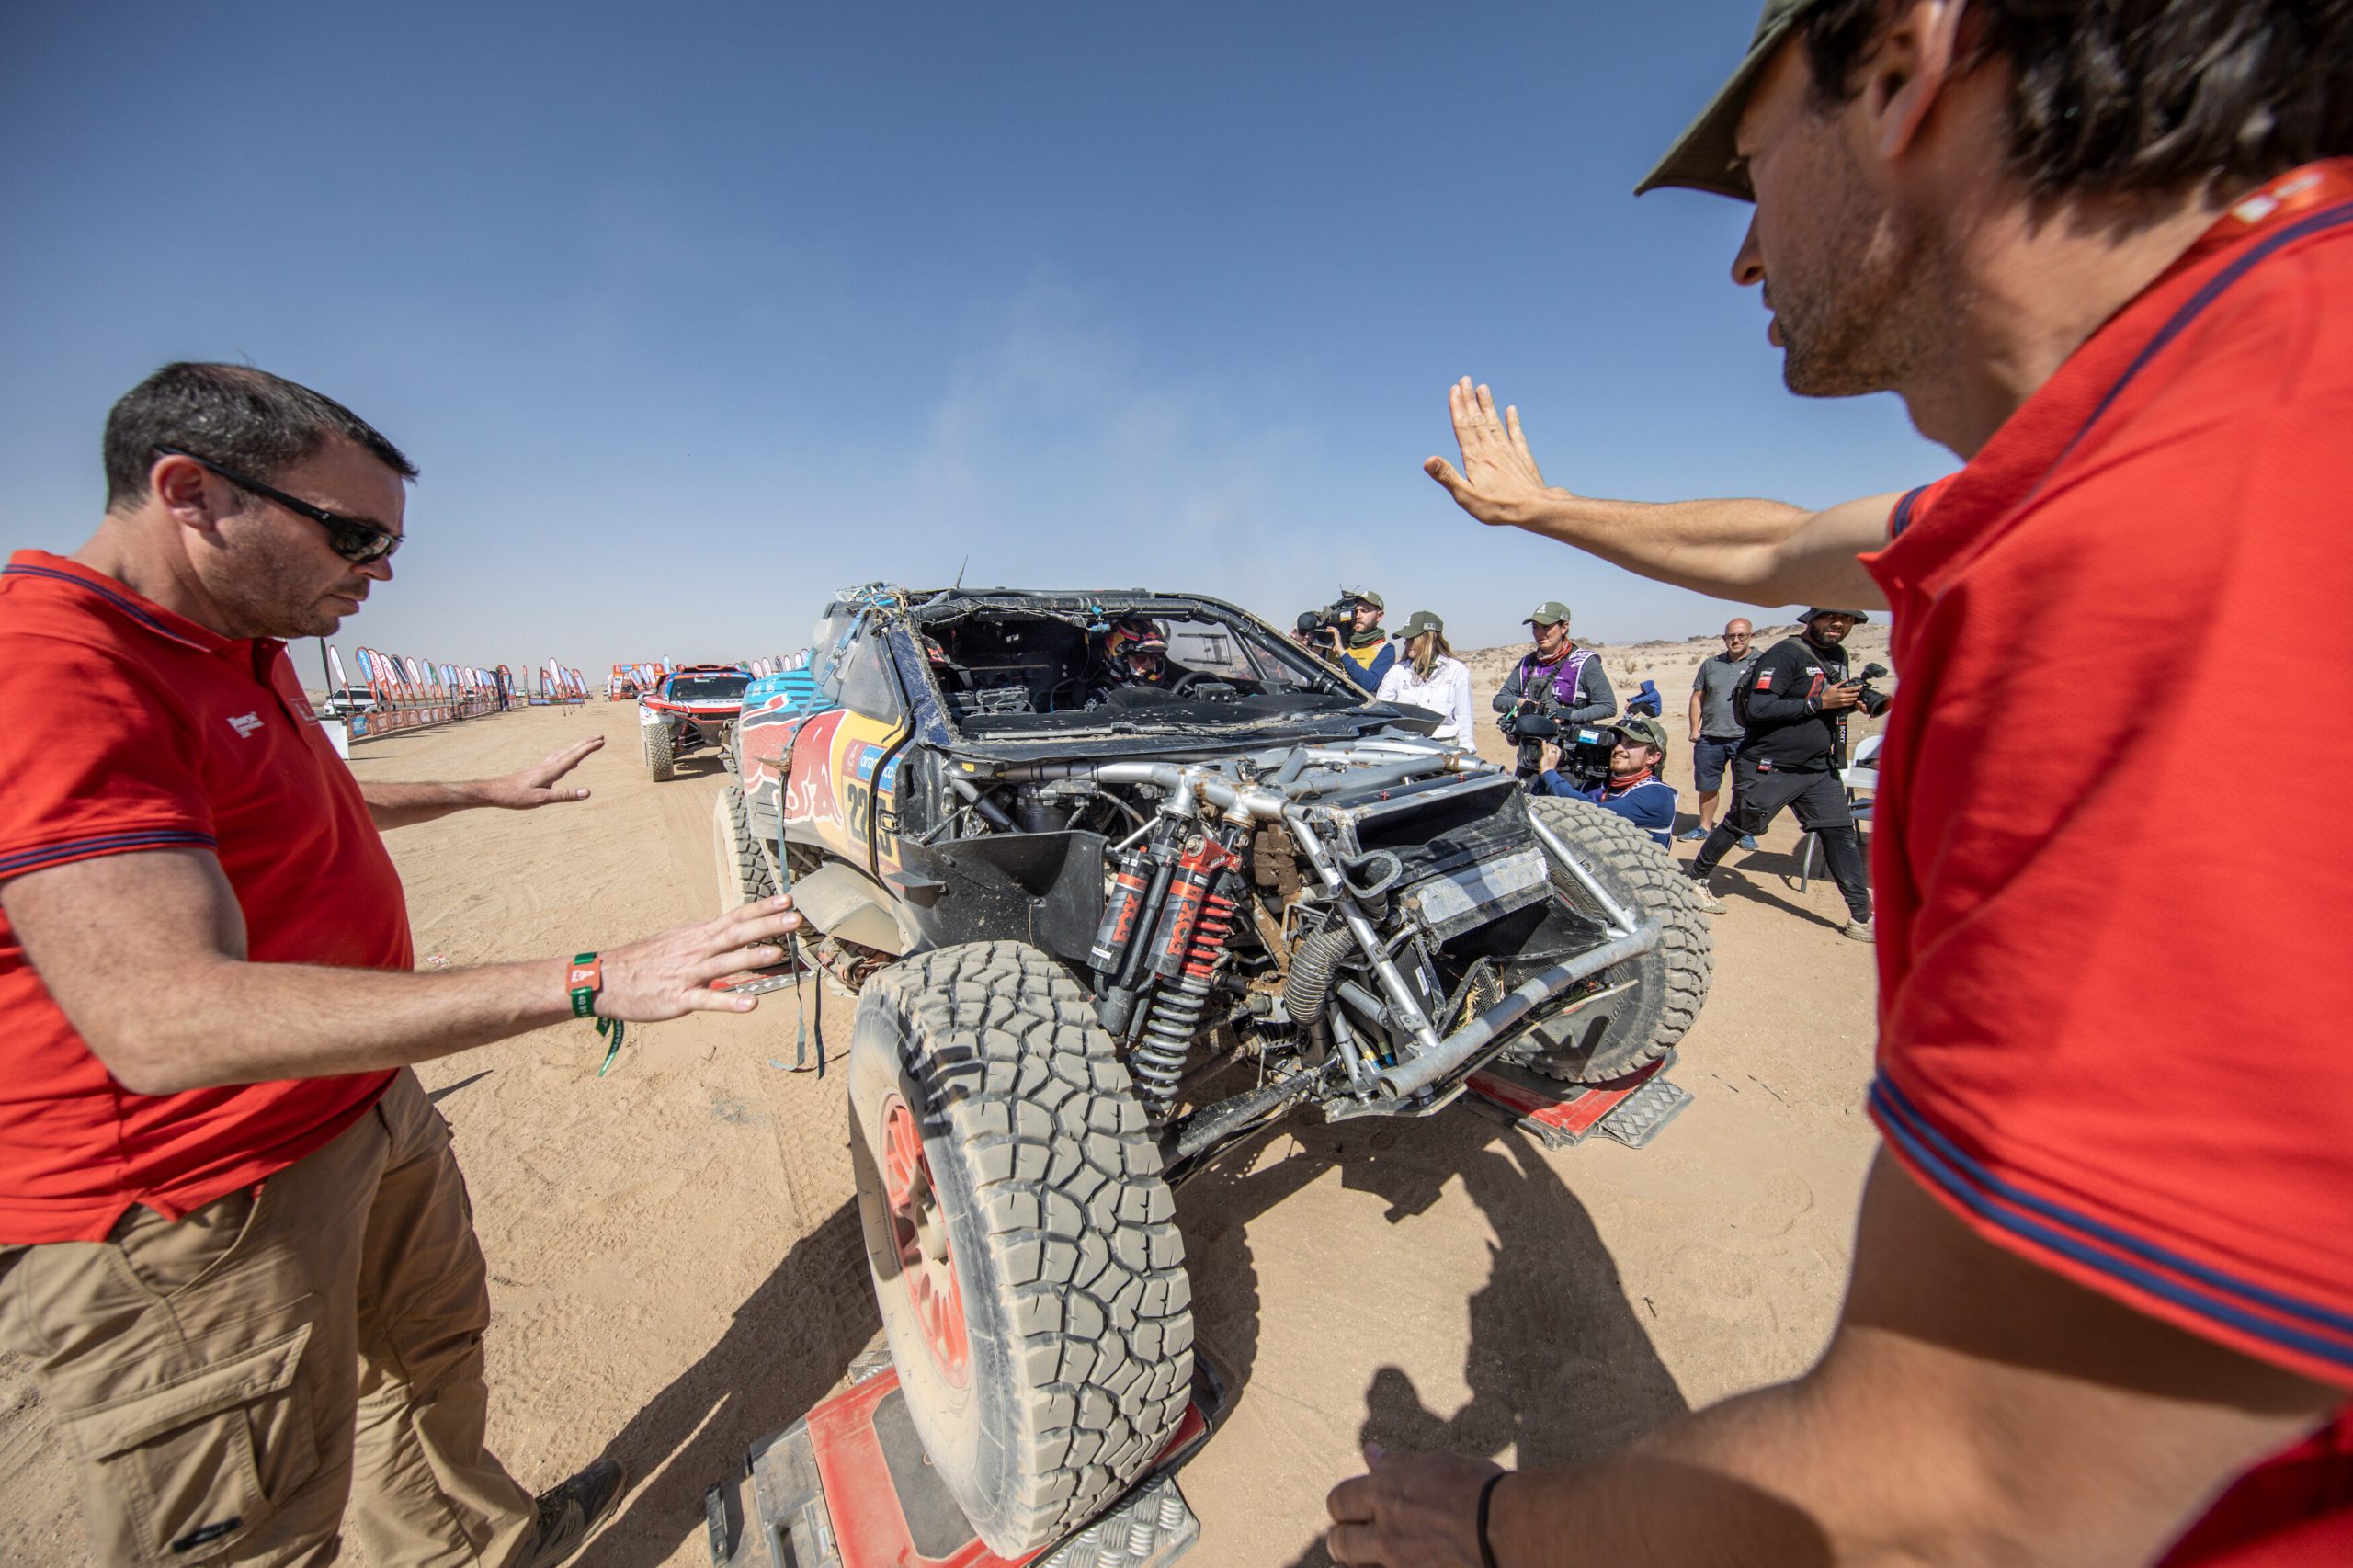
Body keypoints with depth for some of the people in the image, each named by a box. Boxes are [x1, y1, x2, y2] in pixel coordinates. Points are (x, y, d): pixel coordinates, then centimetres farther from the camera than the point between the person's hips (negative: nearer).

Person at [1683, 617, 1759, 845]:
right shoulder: (1710, 664, 11)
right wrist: (1695, 729, 4)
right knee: (1707, 786, 12)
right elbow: (1697, 698, 12)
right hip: (1710, 738, 3)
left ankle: (1745, 832, 17)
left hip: (1746, 738, -3)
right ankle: (1705, 827, 25)